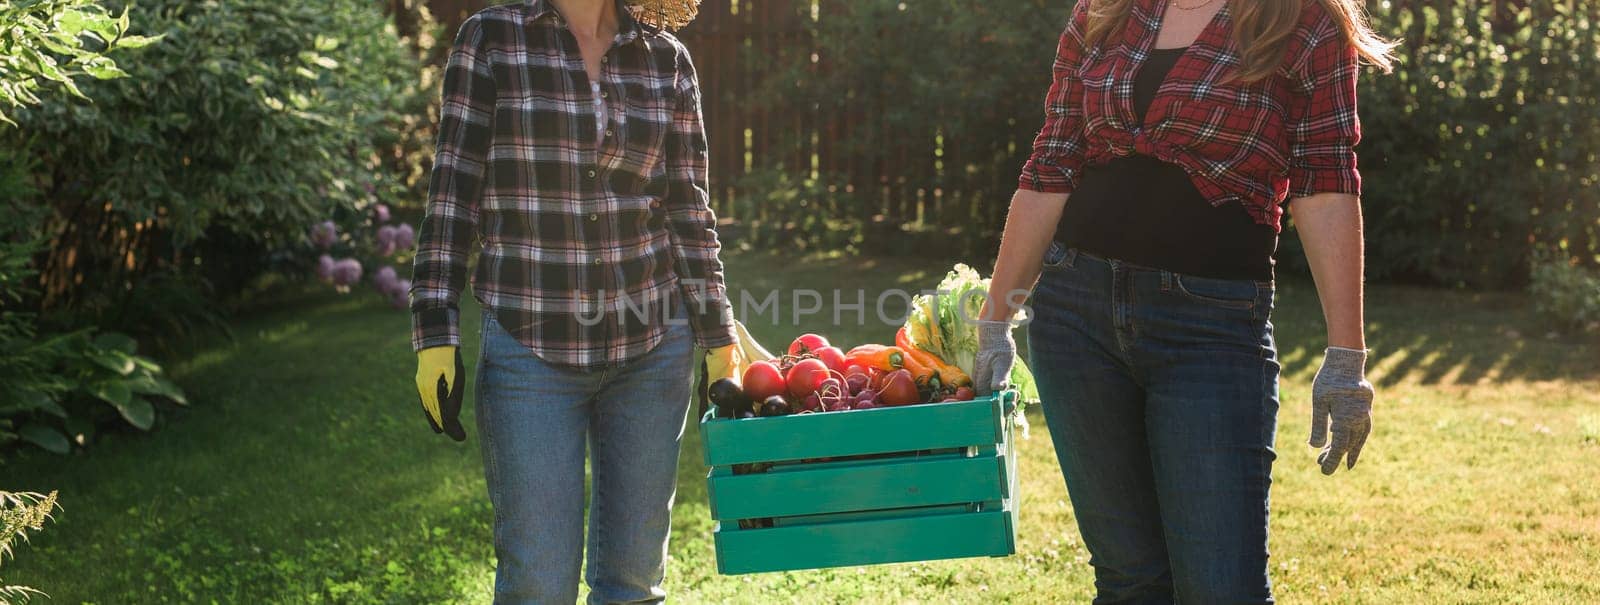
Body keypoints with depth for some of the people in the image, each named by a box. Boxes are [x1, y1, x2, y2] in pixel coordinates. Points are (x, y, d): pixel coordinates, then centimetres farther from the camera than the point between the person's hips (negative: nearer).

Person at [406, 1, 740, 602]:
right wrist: (435, 337, -7)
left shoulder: (667, 61, 6)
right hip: (529, 349, -2)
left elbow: (688, 209, 9)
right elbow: (452, 194, -1)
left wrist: (719, 343, 6)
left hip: (652, 347, 3)